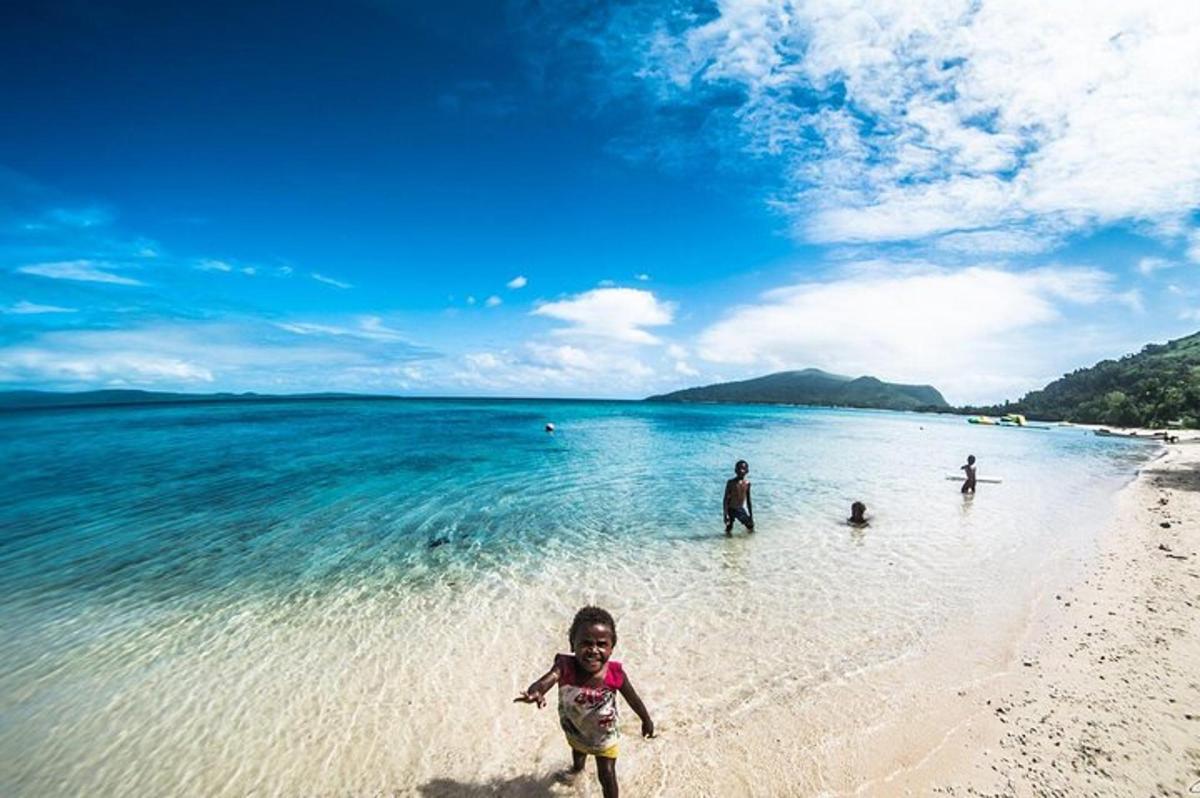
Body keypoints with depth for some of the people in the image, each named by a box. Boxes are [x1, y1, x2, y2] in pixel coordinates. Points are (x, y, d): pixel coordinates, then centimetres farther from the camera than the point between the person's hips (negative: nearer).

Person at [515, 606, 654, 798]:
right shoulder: (566, 667, -38)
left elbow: (633, 698, -17)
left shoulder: (615, 673, -35)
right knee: (577, 750, 35)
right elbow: (547, 680, -58)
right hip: (574, 730, 3)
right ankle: (577, 767, 71)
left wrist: (646, 720, 0)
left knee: (607, 776, 10)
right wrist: (535, 693, -81)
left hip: (604, 734, -3)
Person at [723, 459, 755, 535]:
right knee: (728, 531, -2)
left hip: (741, 509, 4)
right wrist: (725, 514, -19)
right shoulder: (731, 483, -16)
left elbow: (748, 499, 9)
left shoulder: (747, 483, -1)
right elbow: (726, 499, -14)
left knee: (751, 527, 0)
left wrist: (751, 514, 10)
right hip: (731, 509, -4)